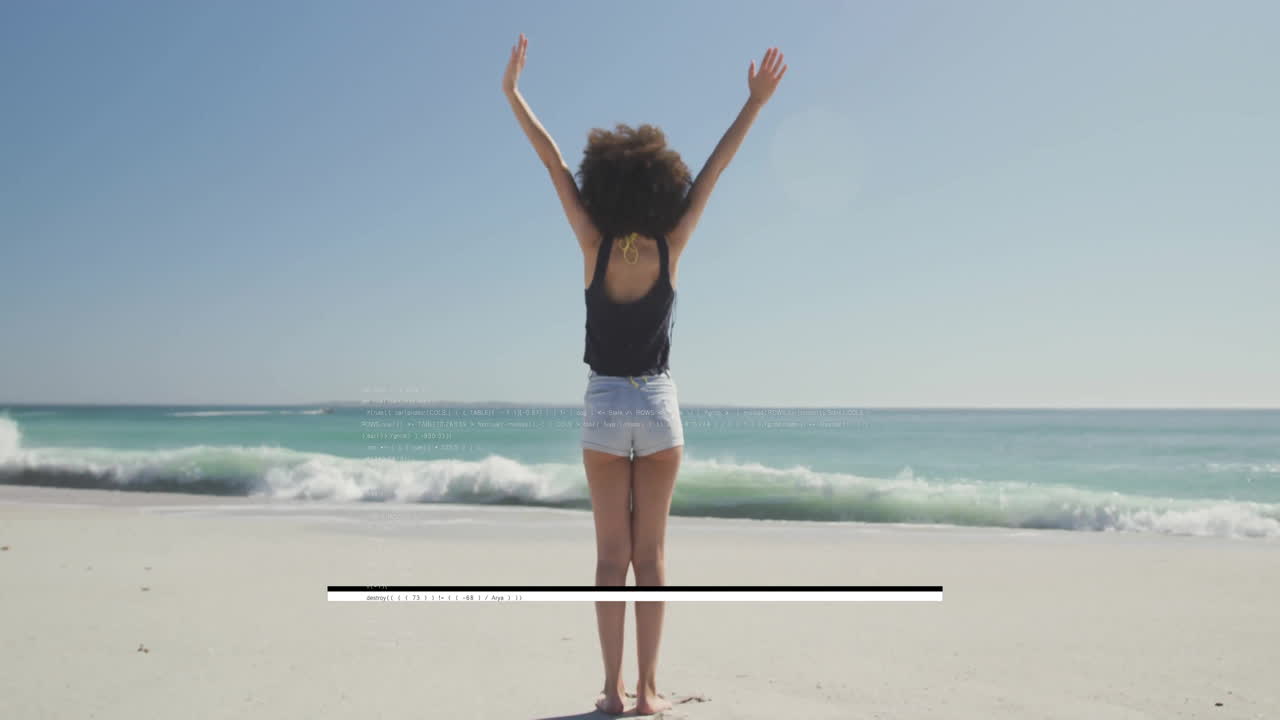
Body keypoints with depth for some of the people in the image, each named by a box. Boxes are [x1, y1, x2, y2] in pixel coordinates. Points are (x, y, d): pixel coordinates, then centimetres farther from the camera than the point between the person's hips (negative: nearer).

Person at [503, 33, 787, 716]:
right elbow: (714, 168, -2)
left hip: (604, 407, 0)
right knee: (650, 557, 5)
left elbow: (553, 161, -4)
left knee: (611, 557, 6)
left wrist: (513, 92, 2)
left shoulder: (595, 245, -8)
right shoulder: (669, 248, -7)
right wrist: (756, 102, 5)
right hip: (659, 407, 0)